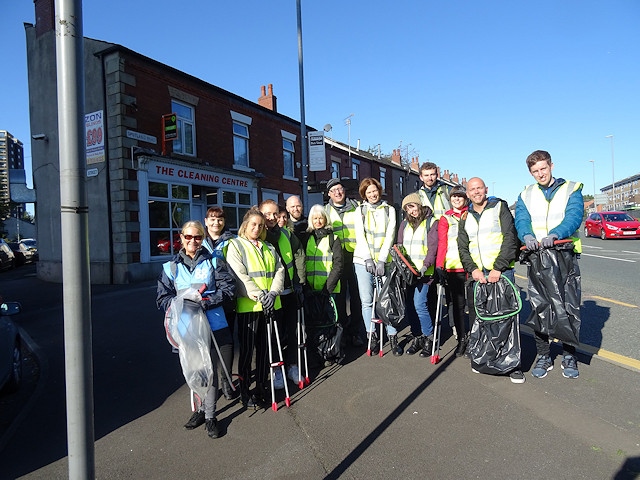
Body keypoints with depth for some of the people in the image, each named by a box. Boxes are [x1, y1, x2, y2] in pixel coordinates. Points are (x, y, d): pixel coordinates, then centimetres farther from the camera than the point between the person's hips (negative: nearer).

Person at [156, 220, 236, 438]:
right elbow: (163, 298, 3)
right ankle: (202, 408, 34)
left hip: (213, 325, -2)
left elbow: (229, 289, -5)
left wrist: (205, 302, -18)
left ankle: (210, 416, 19)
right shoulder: (171, 267, 8)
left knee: (210, 370, 4)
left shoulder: (214, 262, 3)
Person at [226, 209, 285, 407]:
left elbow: (279, 270, 8)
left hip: (271, 304, 5)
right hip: (248, 305, -5)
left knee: (265, 347, 11)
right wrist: (259, 295, -19)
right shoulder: (235, 245, 1)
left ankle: (262, 387, 24)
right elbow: (240, 275, -11)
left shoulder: (269, 247, 18)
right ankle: (245, 391, 16)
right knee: (247, 348, 3)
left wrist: (273, 292, -9)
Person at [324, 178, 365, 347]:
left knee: (356, 295, 0)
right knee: (339, 295, 7)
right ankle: (343, 331, 20)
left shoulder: (356, 207, 8)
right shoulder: (325, 211, 11)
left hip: (355, 256, -1)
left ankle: (357, 332, 11)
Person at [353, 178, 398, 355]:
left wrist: (381, 260, -10)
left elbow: (389, 236, 0)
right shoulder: (360, 210, 9)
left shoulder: (389, 210, 8)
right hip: (363, 260, 1)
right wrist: (368, 259, -10)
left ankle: (392, 336, 9)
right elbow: (360, 236, 1)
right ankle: (372, 337, 13)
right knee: (367, 301, 2)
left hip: (384, 260, -1)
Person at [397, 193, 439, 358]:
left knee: (419, 305, -13)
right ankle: (417, 337, 19)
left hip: (423, 272, -5)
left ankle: (429, 338, 5)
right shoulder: (404, 224, 16)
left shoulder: (431, 222, 0)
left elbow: (433, 248, -8)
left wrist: (425, 266, -20)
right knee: (408, 306, 4)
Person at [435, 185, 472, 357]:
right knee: (457, 304, 7)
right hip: (452, 267, 1)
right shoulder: (445, 219, 8)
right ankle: (461, 339, 17)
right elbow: (441, 244, -1)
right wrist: (439, 266, -14)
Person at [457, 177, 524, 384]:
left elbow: (510, 238, -6)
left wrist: (498, 268, -15)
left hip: (501, 271, -3)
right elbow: (462, 248, 10)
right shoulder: (465, 218, 15)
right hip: (477, 274, 4)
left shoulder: (500, 207, 4)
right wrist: (473, 269, -9)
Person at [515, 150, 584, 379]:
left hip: (565, 255, -2)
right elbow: (521, 220, -4)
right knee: (539, 308, 6)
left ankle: (569, 356, 20)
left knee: (568, 307, 2)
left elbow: (574, 217, -12)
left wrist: (554, 234, -32)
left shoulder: (571, 189, 4)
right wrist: (527, 236, -27)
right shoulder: (525, 195, 12)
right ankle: (543, 356, 19)